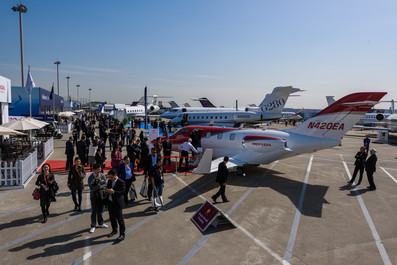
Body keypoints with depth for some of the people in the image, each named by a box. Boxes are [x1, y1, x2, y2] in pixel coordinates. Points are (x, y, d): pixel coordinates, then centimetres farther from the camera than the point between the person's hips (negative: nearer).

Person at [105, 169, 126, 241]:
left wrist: (113, 191, -30)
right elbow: (107, 188, 19)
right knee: (112, 217, 19)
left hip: (118, 203, -7)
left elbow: (122, 192, -20)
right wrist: (107, 190, -5)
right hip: (110, 202, 8)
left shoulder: (121, 182, -16)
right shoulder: (109, 181, 7)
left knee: (119, 218, -2)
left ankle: (122, 234, 6)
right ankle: (114, 230, 39)